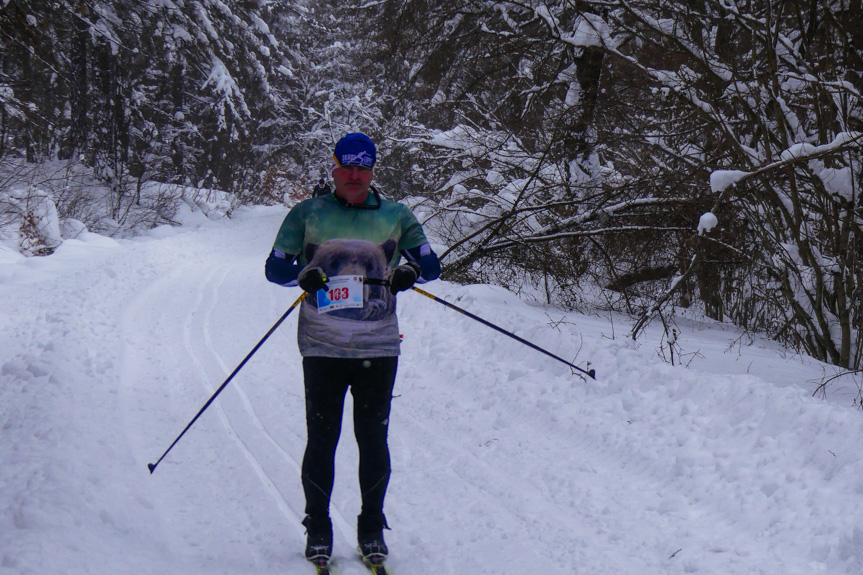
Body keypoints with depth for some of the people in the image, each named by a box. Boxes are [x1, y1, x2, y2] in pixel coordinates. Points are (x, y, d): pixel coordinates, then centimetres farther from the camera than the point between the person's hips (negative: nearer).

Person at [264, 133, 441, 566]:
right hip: (323, 346, -1)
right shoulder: (307, 214, 7)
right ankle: (317, 530, 11)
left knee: (373, 438, 2)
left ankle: (372, 530, 14)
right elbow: (276, 267, 6)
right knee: (321, 438, -1)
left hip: (378, 347, 1)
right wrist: (303, 276, -16)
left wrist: (410, 273, -13)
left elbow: (431, 265, 11)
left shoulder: (396, 216, 10)